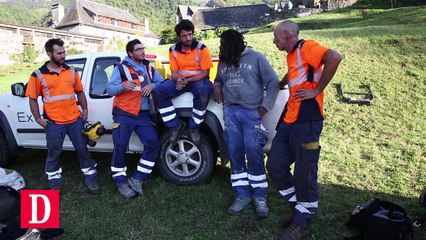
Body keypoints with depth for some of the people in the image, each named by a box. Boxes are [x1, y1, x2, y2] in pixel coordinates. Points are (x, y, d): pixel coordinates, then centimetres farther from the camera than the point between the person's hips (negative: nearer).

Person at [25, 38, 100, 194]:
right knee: (53, 154, 10)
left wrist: (85, 110, 6)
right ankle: (54, 183, 27)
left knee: (82, 149, 8)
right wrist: (38, 119, -5)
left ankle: (90, 179, 21)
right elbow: (33, 99, 0)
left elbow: (79, 92, 14)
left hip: (75, 120, 2)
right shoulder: (38, 75, -3)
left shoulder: (71, 71, 7)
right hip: (53, 123, -2)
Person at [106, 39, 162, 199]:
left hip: (143, 115, 5)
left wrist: (152, 86, -10)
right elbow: (109, 89, -7)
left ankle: (137, 179, 6)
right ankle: (121, 182, 11)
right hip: (123, 115, -4)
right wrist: (122, 86, -28)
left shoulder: (149, 68, 14)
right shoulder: (121, 68, 0)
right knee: (120, 147, -5)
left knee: (153, 144, -5)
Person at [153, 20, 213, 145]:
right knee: (160, 91, -23)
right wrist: (179, 79, -24)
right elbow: (174, 72, 2)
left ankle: (194, 128, -20)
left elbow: (205, 73, -10)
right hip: (180, 80, 4)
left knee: (203, 91, -40)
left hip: (198, 80, -3)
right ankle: (176, 125, -13)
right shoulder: (173, 50, 3)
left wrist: (188, 81, -24)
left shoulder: (202, 48, -8)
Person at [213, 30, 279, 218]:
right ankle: (242, 195, 12)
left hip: (251, 112, -4)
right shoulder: (223, 62, 18)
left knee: (254, 153, -9)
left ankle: (259, 197, 5)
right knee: (235, 153, 2)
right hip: (230, 112, 5)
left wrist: (265, 106, -6)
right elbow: (218, 80, 32)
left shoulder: (256, 57, 3)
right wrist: (217, 87, 7)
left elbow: (273, 82, 1)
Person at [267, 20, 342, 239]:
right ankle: (299, 207, 28)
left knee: (304, 174, 0)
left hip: (306, 121, -9)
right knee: (275, 166, 10)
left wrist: (316, 90, -20)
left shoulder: (306, 47, -8)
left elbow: (334, 57, -25)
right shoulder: (290, 55, 19)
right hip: (289, 120, 9)